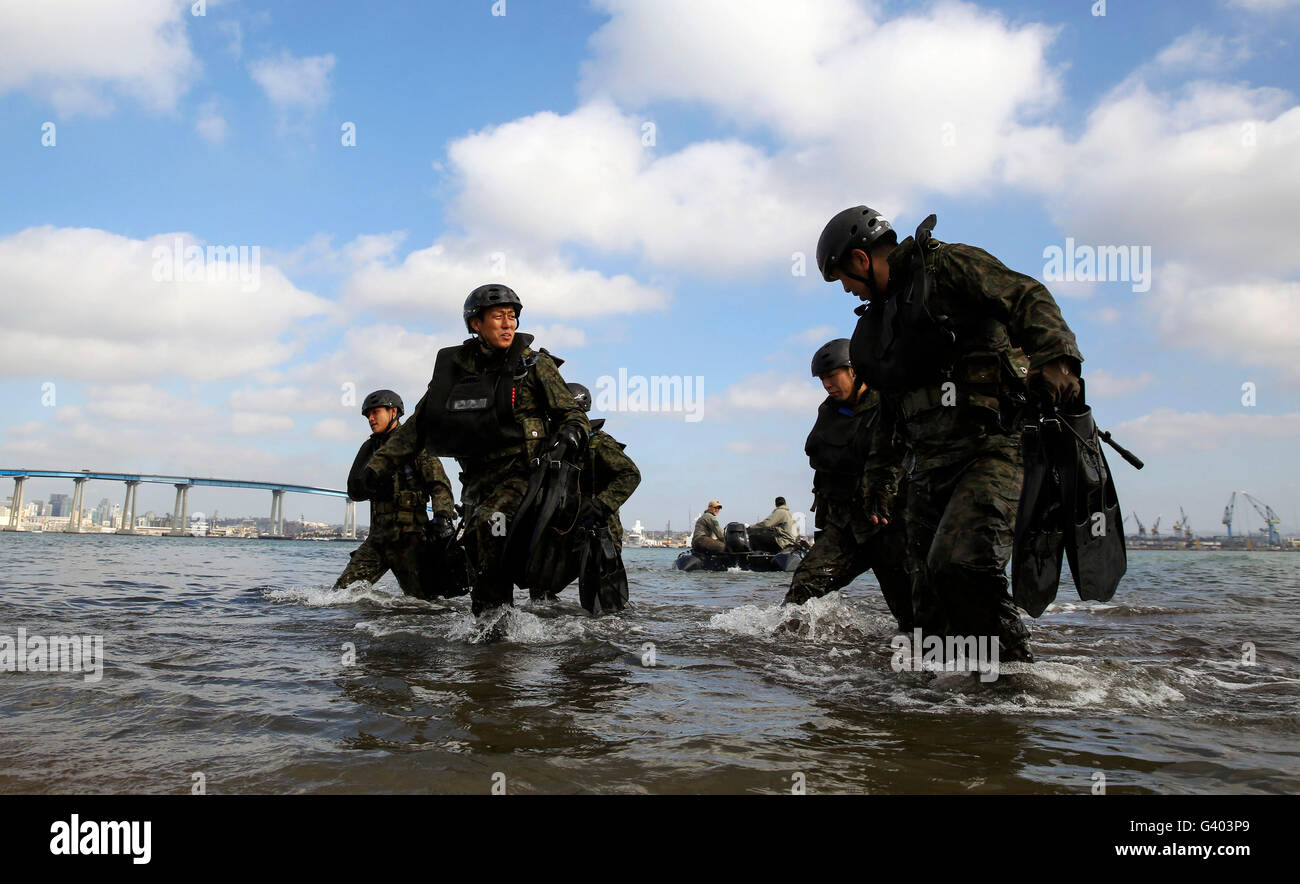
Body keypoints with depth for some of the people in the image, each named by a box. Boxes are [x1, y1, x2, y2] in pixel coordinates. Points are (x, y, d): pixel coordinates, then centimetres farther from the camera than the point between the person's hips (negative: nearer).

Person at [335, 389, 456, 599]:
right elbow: (354, 492, 13)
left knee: (424, 600, -7)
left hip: (409, 537, -6)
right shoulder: (370, 448, 16)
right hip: (378, 538, 6)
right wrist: (370, 483, -9)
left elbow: (440, 485, -11)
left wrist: (442, 515, -27)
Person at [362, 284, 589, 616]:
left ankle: (494, 612, -22)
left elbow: (572, 414, 4)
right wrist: (377, 465, 7)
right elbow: (420, 424, 13)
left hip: (523, 473, -4)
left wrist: (570, 433, -21)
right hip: (477, 479, 5)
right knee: (478, 551, 6)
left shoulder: (535, 364, 2)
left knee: (491, 521, -30)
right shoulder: (455, 367, 9)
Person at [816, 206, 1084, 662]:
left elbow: (1028, 299, -13)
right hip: (928, 468, 8)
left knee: (960, 563, -25)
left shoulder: (948, 265, 0)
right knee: (931, 598, 6)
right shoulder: (877, 323, 23)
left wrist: (1055, 358, -30)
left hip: (991, 449, -8)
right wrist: (880, 480, 29)